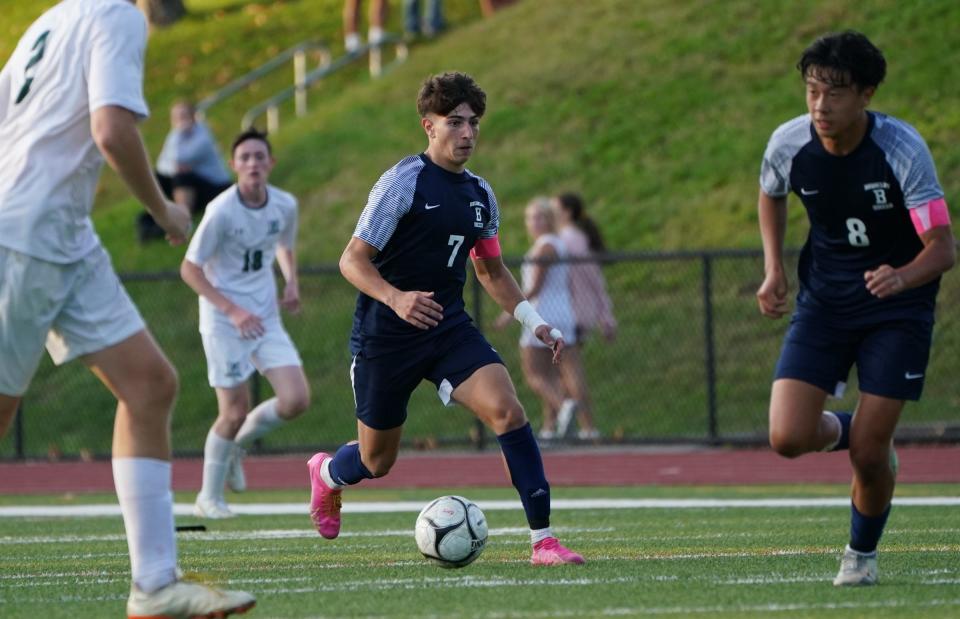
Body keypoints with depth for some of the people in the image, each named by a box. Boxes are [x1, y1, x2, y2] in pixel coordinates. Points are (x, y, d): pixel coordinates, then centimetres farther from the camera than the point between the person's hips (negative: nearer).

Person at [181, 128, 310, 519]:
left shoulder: (285, 206, -1)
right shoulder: (221, 212, -17)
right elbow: (190, 270, -13)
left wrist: (291, 282, -1)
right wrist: (233, 311, -20)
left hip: (266, 318, 5)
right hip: (223, 321, -5)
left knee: (296, 401, -9)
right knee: (235, 412, -6)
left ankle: (237, 444, 19)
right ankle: (209, 498, 13)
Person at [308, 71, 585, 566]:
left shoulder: (480, 195, 8)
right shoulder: (403, 182, -13)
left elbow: (490, 270, 22)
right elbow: (352, 260, -15)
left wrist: (534, 322, 9)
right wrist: (396, 298, -33)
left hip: (449, 328, 5)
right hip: (386, 335, -5)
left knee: (506, 409, -21)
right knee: (377, 462, 7)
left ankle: (542, 539, -20)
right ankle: (327, 473, 46)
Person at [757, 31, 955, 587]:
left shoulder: (903, 148, -23)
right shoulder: (789, 144, -12)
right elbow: (771, 196, 14)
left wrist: (903, 277, -45)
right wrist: (774, 269, 1)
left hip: (897, 307, -3)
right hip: (824, 301, 3)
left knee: (869, 455, -8)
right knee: (788, 438, -13)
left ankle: (862, 554, 22)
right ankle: (845, 429, 23)